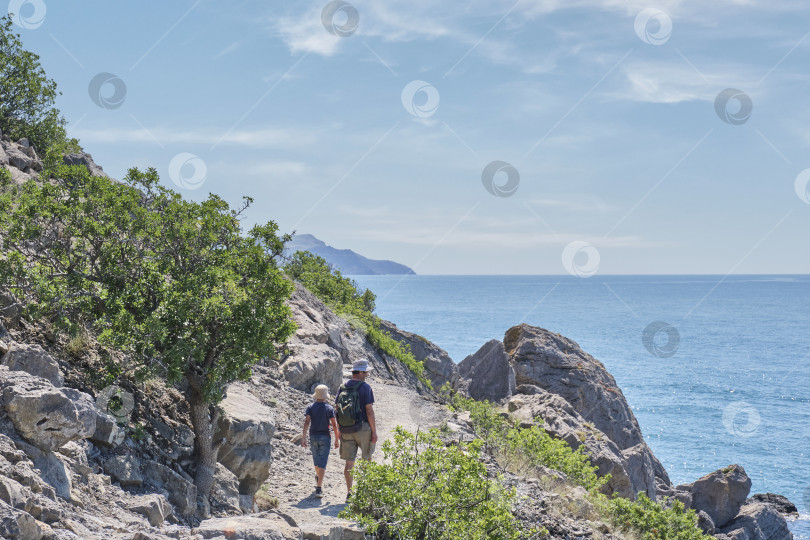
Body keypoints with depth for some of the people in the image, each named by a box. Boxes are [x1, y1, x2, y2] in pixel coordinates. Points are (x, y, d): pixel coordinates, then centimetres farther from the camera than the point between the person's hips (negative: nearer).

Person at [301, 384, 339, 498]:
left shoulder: (311, 407, -1)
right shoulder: (329, 408, -4)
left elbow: (306, 422, -10)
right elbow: (334, 425, -5)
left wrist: (303, 437, -11)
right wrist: (336, 439, 4)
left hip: (313, 436, 2)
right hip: (325, 437, -2)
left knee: (316, 459, 23)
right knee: (322, 463, -5)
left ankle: (318, 478, 47)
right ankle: (319, 488, -15)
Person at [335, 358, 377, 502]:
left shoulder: (342, 387, 7)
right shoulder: (365, 387, -8)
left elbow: (337, 410, 9)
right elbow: (369, 411, -12)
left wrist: (339, 431, 16)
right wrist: (374, 431, -7)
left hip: (346, 430, 4)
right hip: (362, 428, -4)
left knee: (349, 462, 5)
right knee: (366, 459, 15)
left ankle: (349, 492, 2)